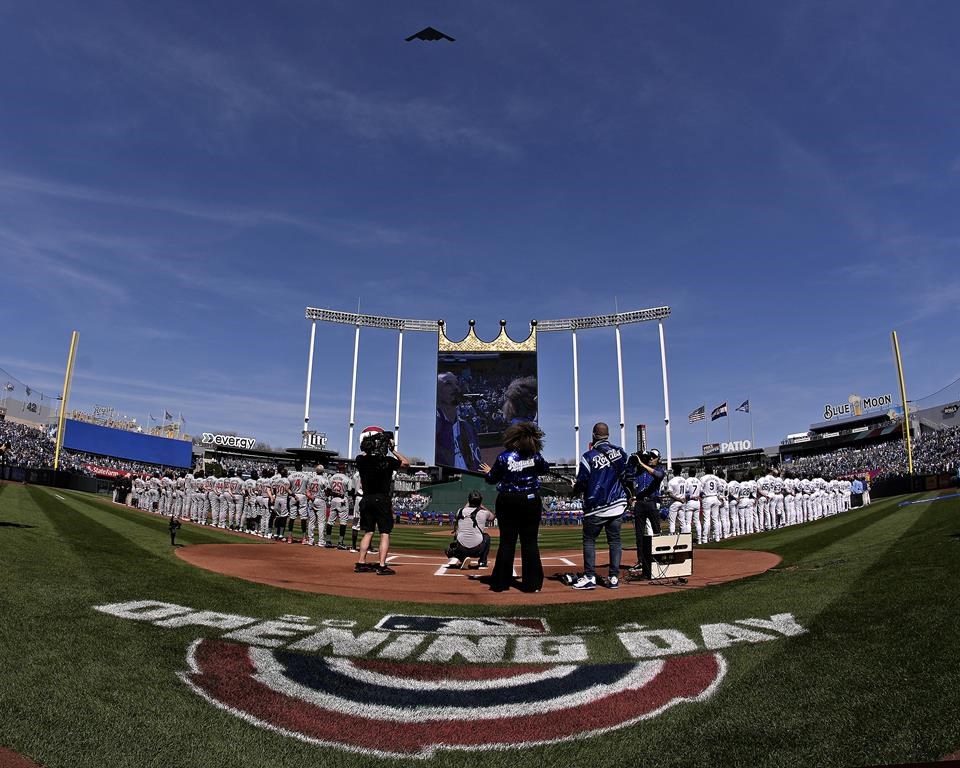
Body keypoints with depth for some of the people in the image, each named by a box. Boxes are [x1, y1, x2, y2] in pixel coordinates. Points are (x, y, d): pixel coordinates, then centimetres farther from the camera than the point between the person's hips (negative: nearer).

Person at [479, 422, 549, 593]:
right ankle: (532, 583, 10)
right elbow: (544, 469, 13)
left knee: (507, 542, 7)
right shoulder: (535, 456, -7)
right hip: (531, 501, 1)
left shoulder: (504, 457, -11)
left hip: (507, 502, 0)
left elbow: (492, 479, -3)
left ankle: (501, 582, 12)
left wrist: (488, 472, 18)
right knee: (530, 542, 7)